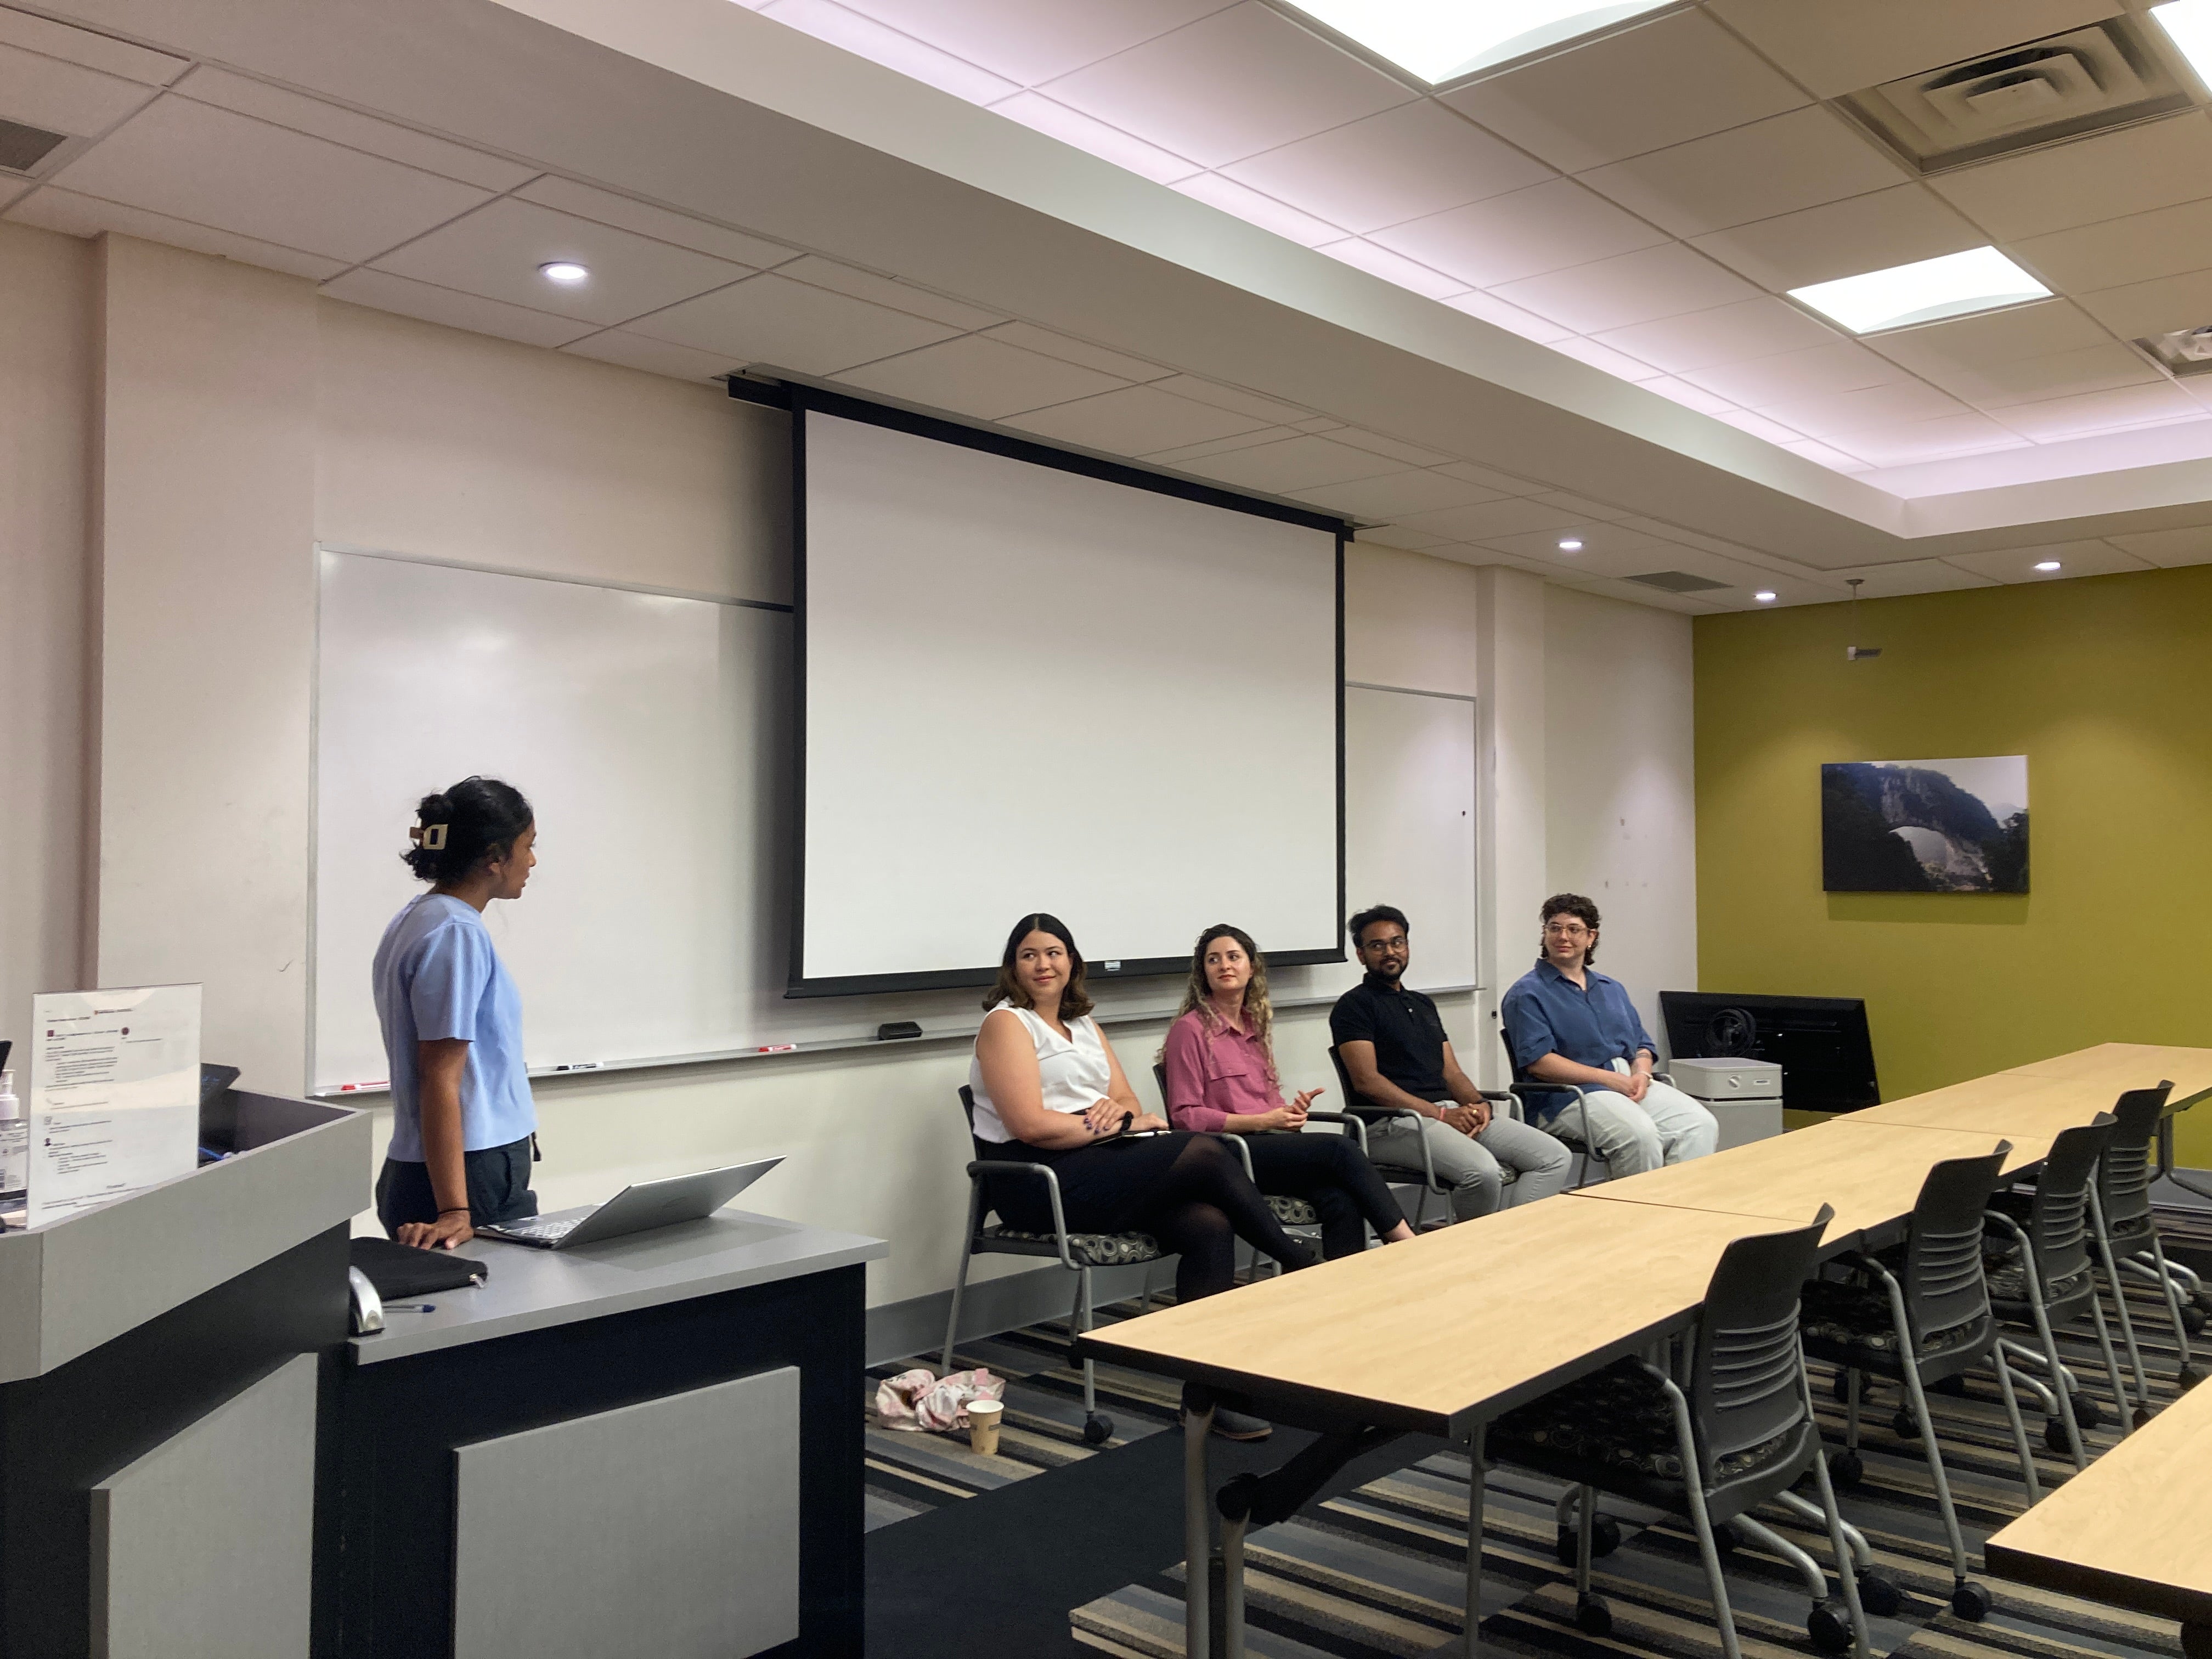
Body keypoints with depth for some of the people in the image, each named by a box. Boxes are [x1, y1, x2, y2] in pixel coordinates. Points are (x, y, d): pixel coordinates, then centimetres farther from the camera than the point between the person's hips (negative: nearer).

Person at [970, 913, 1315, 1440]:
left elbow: (1129, 1106, 16)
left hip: (1098, 1162, 8)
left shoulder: (1084, 1026, 22)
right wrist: (1119, 1124, -8)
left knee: (1209, 1225, -20)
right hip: (1037, 1184, -8)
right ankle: (1303, 1267, -5)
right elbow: (1031, 1126, -14)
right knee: (1205, 1151, -21)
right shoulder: (1006, 1024, -2)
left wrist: (1122, 1113, -10)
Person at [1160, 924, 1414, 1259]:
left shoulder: (1256, 1025, 20)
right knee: (1340, 1149, -24)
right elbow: (1185, 1115, -7)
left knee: (1342, 1201, -26)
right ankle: (1405, 1242, -18)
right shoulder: (1190, 1029, -2)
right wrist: (1261, 1121, -12)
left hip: (1267, 1143, 6)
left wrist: (1291, 1110, 4)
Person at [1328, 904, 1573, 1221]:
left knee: (1555, 1157, -6)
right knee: (1484, 1171, -33)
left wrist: (1479, 1104, -2)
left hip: (1453, 1112, 8)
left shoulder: (1423, 1004, 24)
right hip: (1394, 1123, -8)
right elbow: (1367, 1080, -11)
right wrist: (1441, 1114, -15)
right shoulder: (1354, 1005, 0)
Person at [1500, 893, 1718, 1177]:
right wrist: (1610, 1079, -14)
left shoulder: (1613, 989, 24)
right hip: (1572, 1095, -7)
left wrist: (1642, 1075, -3)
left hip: (1632, 1086, 7)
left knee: (1702, 1125, -18)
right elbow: (1538, 1061, -10)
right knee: (1640, 1133, -33)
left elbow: (1643, 1045, 22)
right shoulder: (1528, 994, 2)